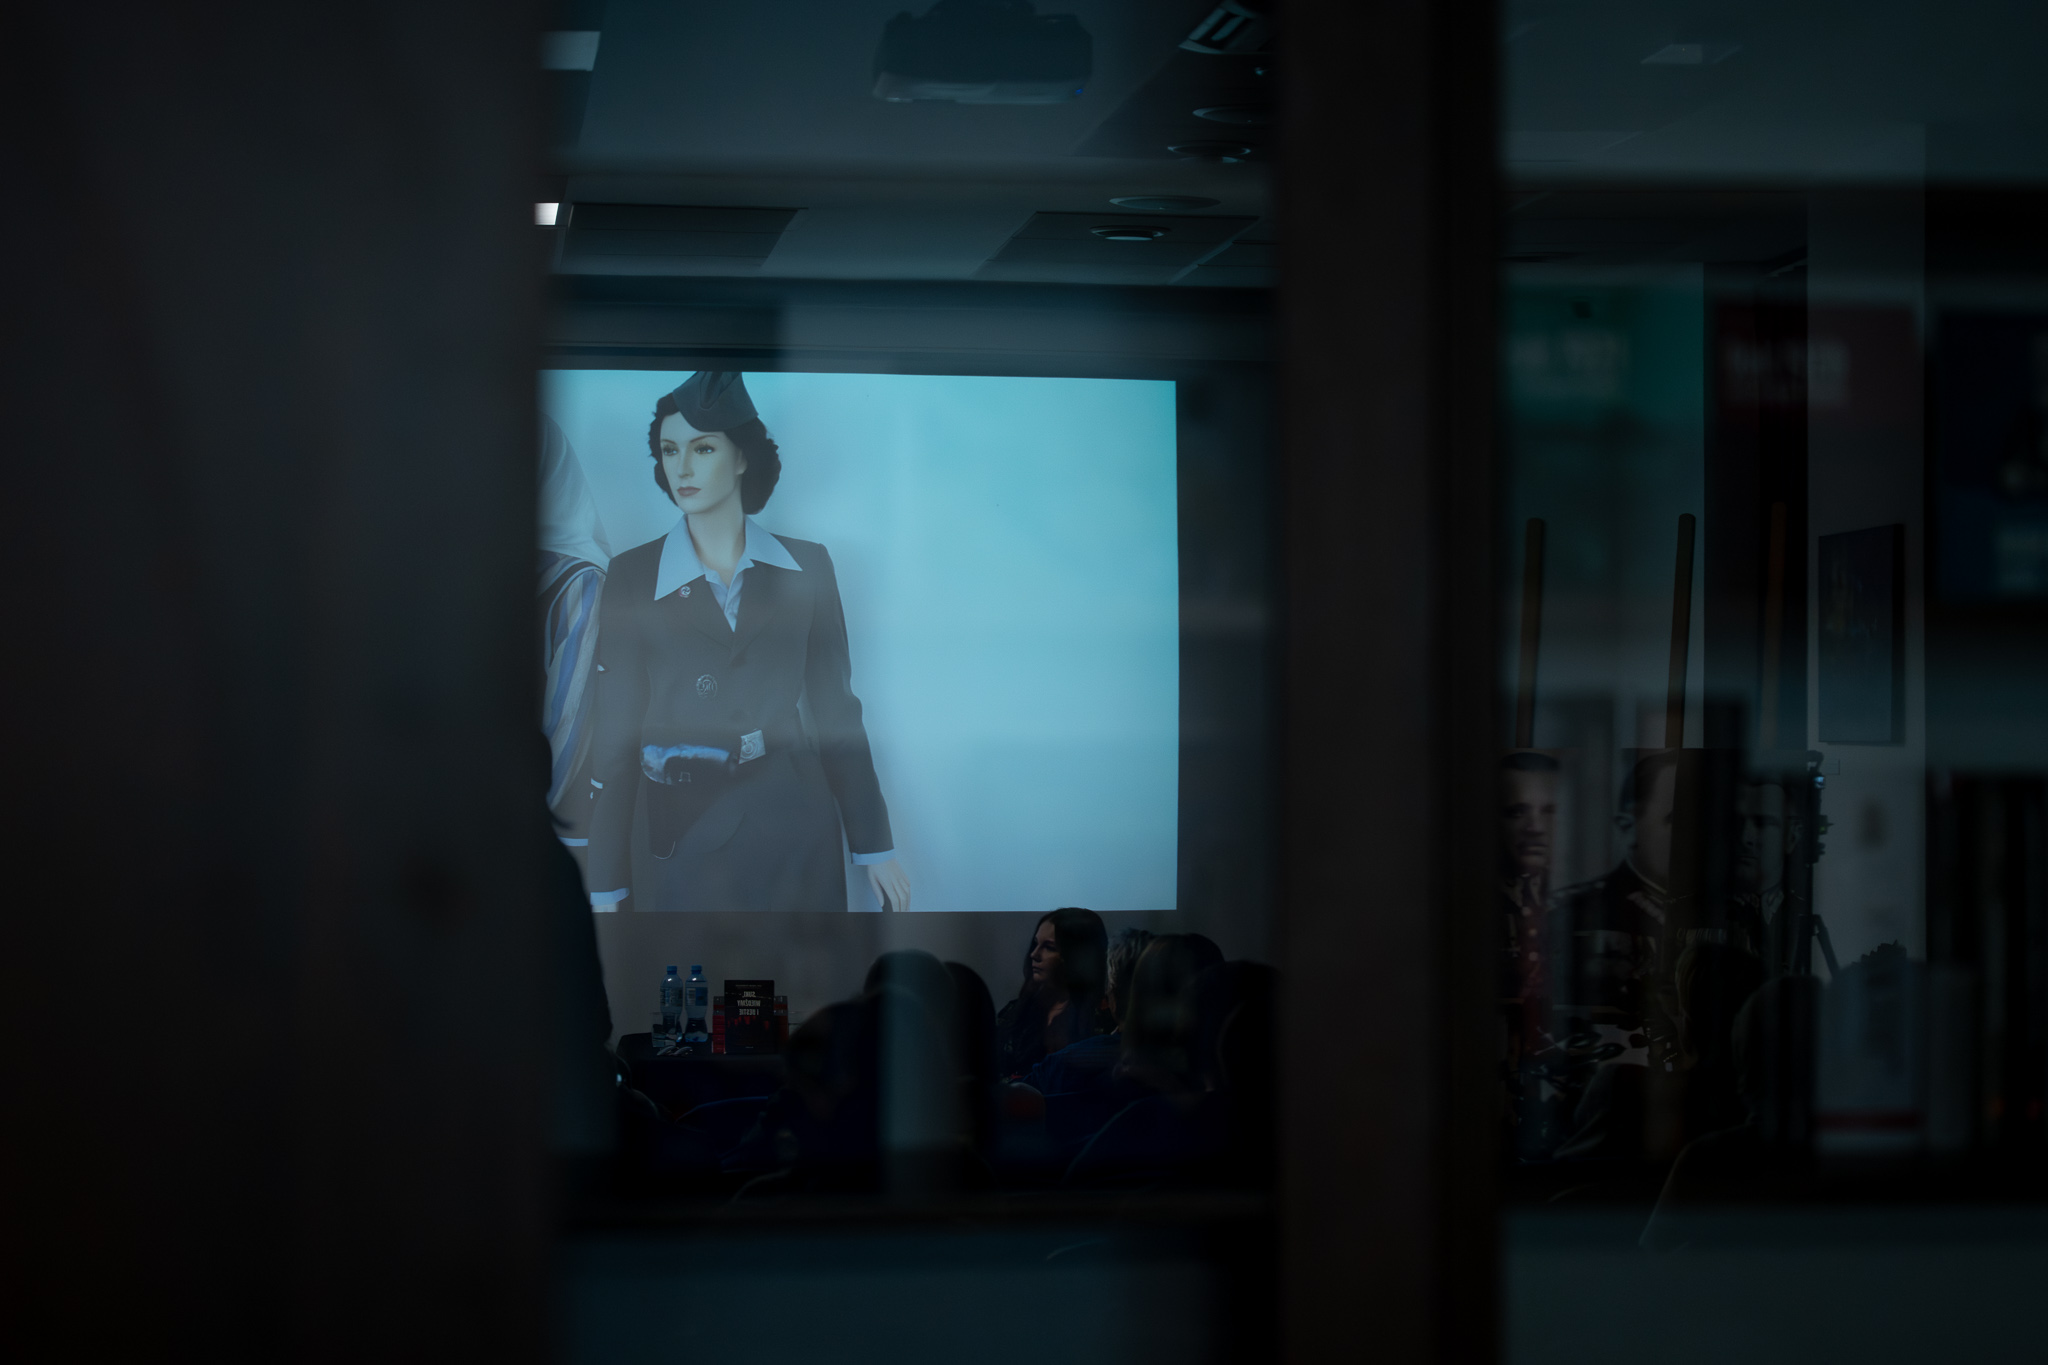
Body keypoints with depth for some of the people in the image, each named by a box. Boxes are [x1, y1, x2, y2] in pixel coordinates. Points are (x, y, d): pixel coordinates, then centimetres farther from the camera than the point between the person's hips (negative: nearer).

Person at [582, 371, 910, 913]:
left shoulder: (805, 568, 4)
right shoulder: (633, 577, 0)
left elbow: (835, 710, 7)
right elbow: (616, 731, -2)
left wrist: (876, 847, 7)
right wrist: (606, 889, -4)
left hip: (794, 828, 1)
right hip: (683, 838, -1)